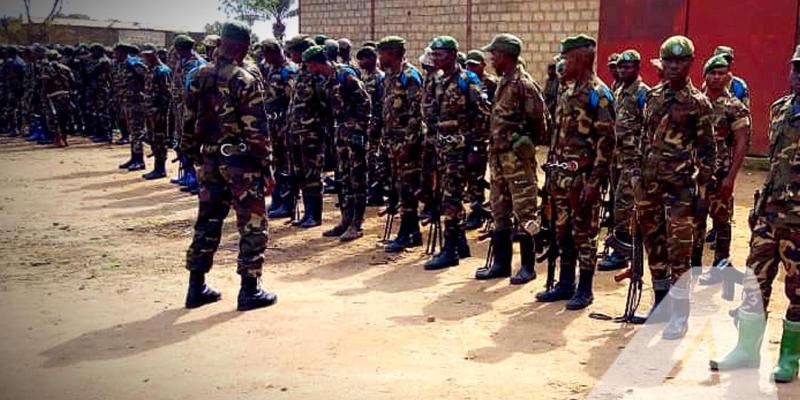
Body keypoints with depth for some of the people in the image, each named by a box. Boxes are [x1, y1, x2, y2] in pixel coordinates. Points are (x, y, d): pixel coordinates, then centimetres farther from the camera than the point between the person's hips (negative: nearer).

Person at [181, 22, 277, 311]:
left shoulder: (199, 77, 7)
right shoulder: (246, 78, -12)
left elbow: (190, 121, 10)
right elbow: (256, 128, -15)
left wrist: (195, 156, 19)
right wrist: (267, 167, -11)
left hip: (210, 158, 7)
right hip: (241, 159, -6)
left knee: (207, 221, 14)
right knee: (252, 224, 3)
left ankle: (196, 288, 19)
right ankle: (249, 290, 5)